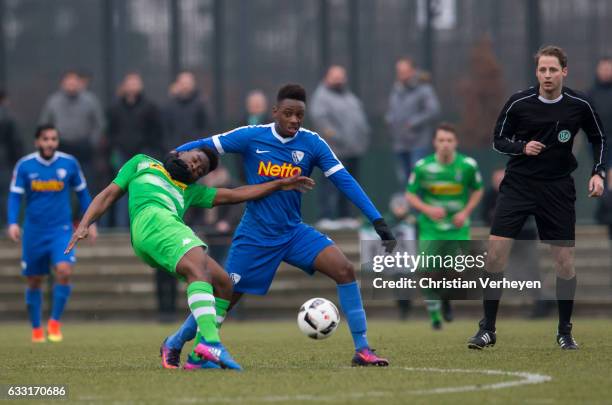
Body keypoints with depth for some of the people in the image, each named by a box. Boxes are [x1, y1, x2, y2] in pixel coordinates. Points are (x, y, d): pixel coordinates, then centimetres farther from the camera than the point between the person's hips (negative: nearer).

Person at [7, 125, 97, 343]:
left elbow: (82, 193, 11)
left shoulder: (69, 163, -2)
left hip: (61, 230, -1)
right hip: (34, 232, 1)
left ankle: (55, 322, -4)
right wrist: (13, 223, -16)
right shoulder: (24, 165, -4)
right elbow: (15, 196, -2)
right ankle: (36, 329, 25)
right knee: (34, 281, 8)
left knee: (64, 271, -21)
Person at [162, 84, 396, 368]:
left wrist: (377, 221, -13)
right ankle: (174, 344, 26)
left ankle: (362, 350, -12)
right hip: (255, 236, -2)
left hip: (294, 232, 2)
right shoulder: (251, 137, -11)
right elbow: (202, 147, -3)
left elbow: (345, 181, -8)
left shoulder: (312, 144, -6)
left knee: (344, 270, -17)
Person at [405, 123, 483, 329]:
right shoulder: (422, 167, -8)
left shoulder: (468, 165, -6)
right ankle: (434, 315, 14)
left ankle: (446, 298, 27)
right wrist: (427, 209, -17)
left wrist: (465, 212, -5)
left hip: (458, 228, 0)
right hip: (431, 229, 0)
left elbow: (478, 190, 10)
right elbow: (410, 195, 1)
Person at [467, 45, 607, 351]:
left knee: (565, 262, 0)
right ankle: (487, 329, 0)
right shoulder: (518, 103, -8)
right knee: (495, 252, -11)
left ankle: (564, 331, 18)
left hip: (558, 188, 1)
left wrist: (598, 173, -3)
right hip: (518, 184, -1)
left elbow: (599, 139, 11)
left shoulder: (579, 105, -5)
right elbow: (498, 140, 3)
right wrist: (522, 147, -16)